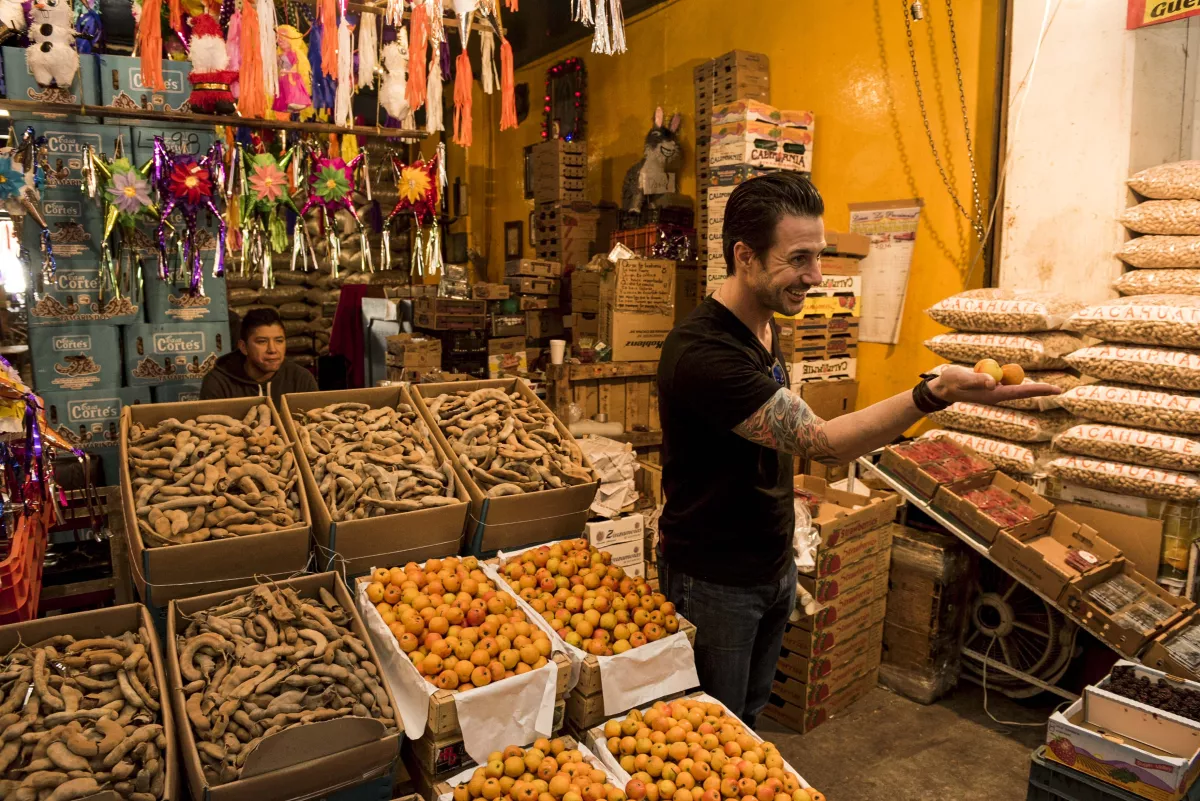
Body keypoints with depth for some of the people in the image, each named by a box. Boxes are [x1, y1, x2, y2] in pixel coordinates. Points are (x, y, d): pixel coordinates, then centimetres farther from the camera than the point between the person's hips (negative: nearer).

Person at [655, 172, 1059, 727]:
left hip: (773, 566, 8)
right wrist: (934, 394, -42)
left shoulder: (764, 324, 3)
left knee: (750, 715, 24)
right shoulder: (704, 352, -29)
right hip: (714, 582, -8)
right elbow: (819, 441, -32)